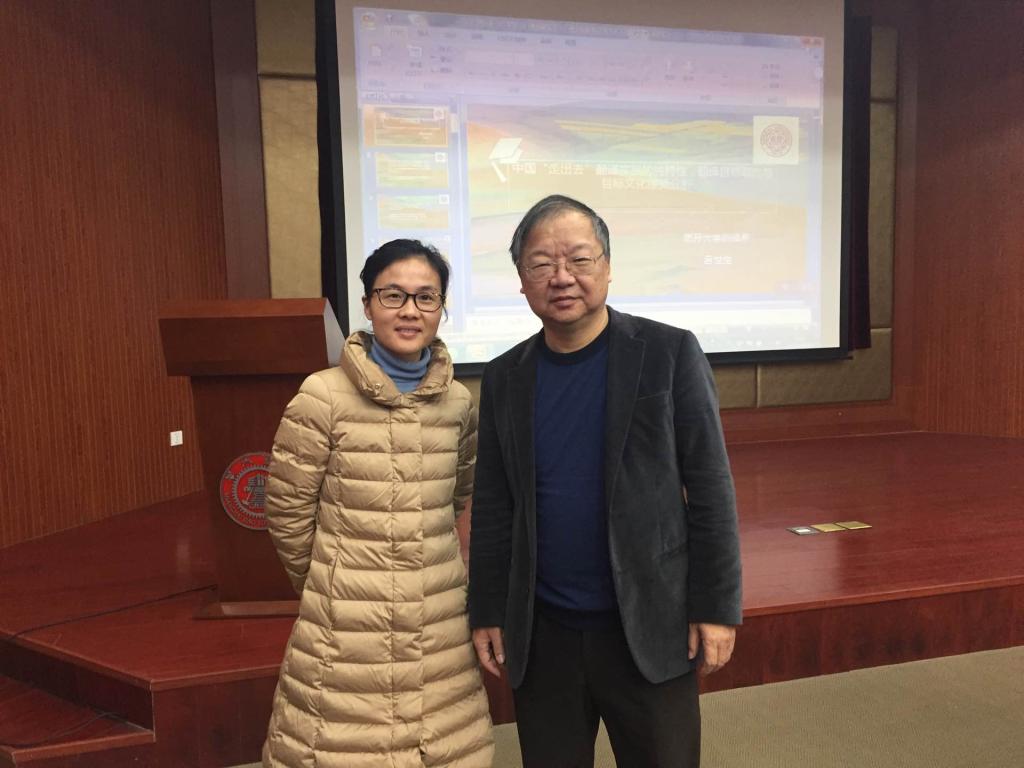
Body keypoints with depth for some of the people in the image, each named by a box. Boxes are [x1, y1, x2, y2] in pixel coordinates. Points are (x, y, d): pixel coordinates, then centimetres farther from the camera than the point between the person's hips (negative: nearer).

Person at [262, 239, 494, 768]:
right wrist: (329, 586, 9)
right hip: (347, 627, -3)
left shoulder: (458, 402, 0)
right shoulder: (322, 397, -12)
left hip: (441, 624, 4)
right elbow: (287, 512, -2)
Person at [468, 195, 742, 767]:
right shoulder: (505, 377, 2)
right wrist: (487, 612, 6)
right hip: (541, 635, 3)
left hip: (649, 628, -2)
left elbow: (710, 488, -7)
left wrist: (718, 607, -8)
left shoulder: (670, 353, -7)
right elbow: (493, 508, 5)